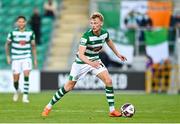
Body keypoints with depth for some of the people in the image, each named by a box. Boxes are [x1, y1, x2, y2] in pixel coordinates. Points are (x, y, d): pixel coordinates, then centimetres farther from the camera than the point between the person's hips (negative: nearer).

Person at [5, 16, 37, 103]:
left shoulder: (30, 33, 0)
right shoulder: (12, 33, -4)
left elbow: (33, 46, 10)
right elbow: (7, 44, 9)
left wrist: (35, 59, 9)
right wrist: (8, 56, 4)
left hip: (27, 58, 0)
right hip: (16, 59, 0)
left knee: (26, 74, -20)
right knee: (16, 78, 0)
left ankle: (25, 96, -19)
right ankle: (17, 91, 33)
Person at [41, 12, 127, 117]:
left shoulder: (105, 33, -11)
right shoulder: (87, 35, -28)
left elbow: (109, 41, 16)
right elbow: (81, 54, -36)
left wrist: (117, 54, 23)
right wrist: (91, 63, -53)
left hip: (95, 60, 4)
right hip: (82, 62, -4)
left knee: (108, 80, -14)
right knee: (69, 86, 1)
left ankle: (112, 110, -6)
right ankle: (49, 106, 16)